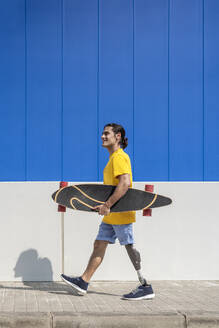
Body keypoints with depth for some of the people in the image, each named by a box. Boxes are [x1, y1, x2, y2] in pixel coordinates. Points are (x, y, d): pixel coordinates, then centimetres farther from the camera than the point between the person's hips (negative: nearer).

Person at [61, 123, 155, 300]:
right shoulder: (114, 157, 18)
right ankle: (83, 282, 17)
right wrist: (105, 205, 16)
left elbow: (125, 183, -26)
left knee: (130, 247, -6)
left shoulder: (119, 157, -13)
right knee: (99, 244, 11)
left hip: (121, 213, -10)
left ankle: (146, 287, -1)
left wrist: (108, 205, -26)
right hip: (112, 215, 10)